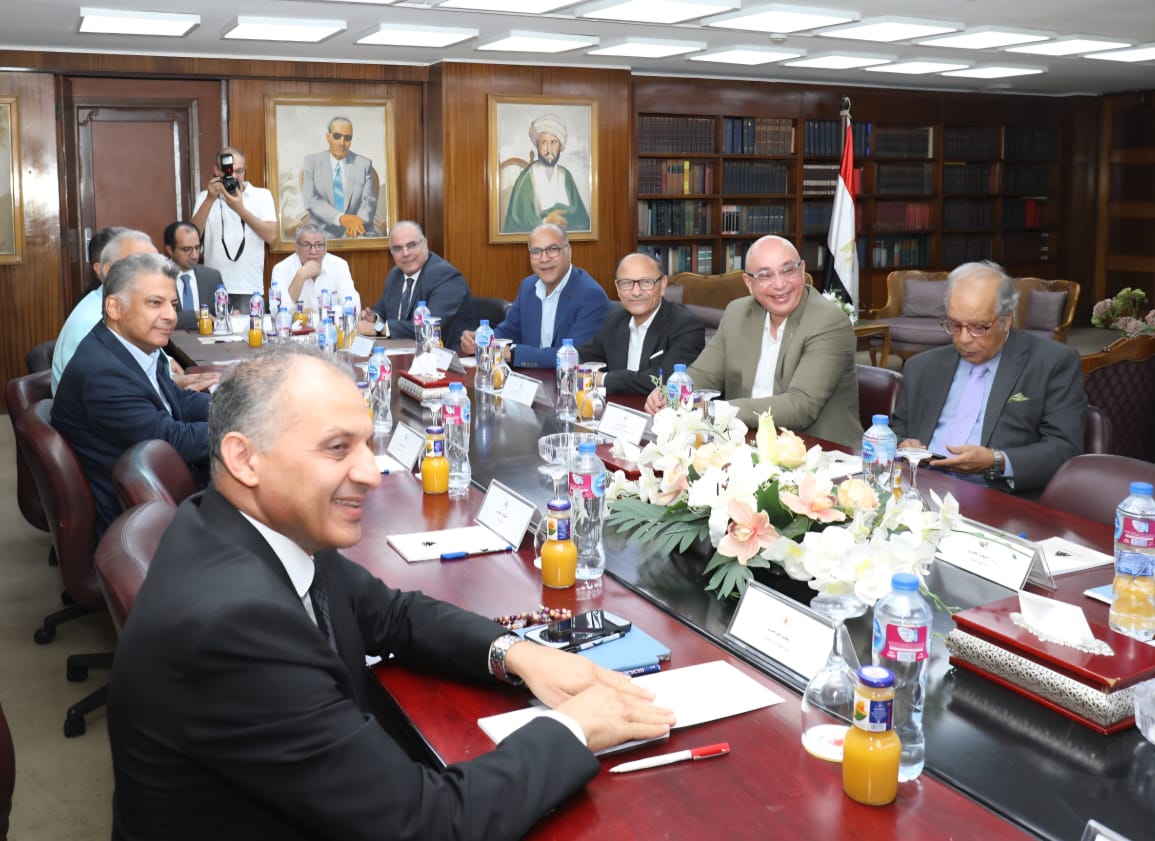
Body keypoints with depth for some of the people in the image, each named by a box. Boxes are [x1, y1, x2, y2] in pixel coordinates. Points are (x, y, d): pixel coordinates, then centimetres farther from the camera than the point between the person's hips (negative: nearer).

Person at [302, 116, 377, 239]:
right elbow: (311, 200, -3)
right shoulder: (312, 162, 7)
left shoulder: (364, 164, 9)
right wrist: (341, 218, -19)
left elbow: (369, 201, 2)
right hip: (323, 232, 0)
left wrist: (358, 222, -20)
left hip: (357, 232, 1)